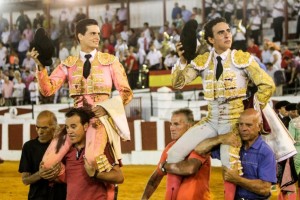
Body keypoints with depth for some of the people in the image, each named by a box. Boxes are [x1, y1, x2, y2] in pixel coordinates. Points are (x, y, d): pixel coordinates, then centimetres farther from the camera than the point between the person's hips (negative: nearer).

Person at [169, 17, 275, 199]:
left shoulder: (242, 58, -4)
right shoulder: (202, 61, 5)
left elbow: (267, 85, -5)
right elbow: (178, 83, 0)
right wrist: (182, 59, -14)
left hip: (234, 122, -4)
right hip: (211, 121, 4)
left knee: (230, 167, -22)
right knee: (174, 155, -6)